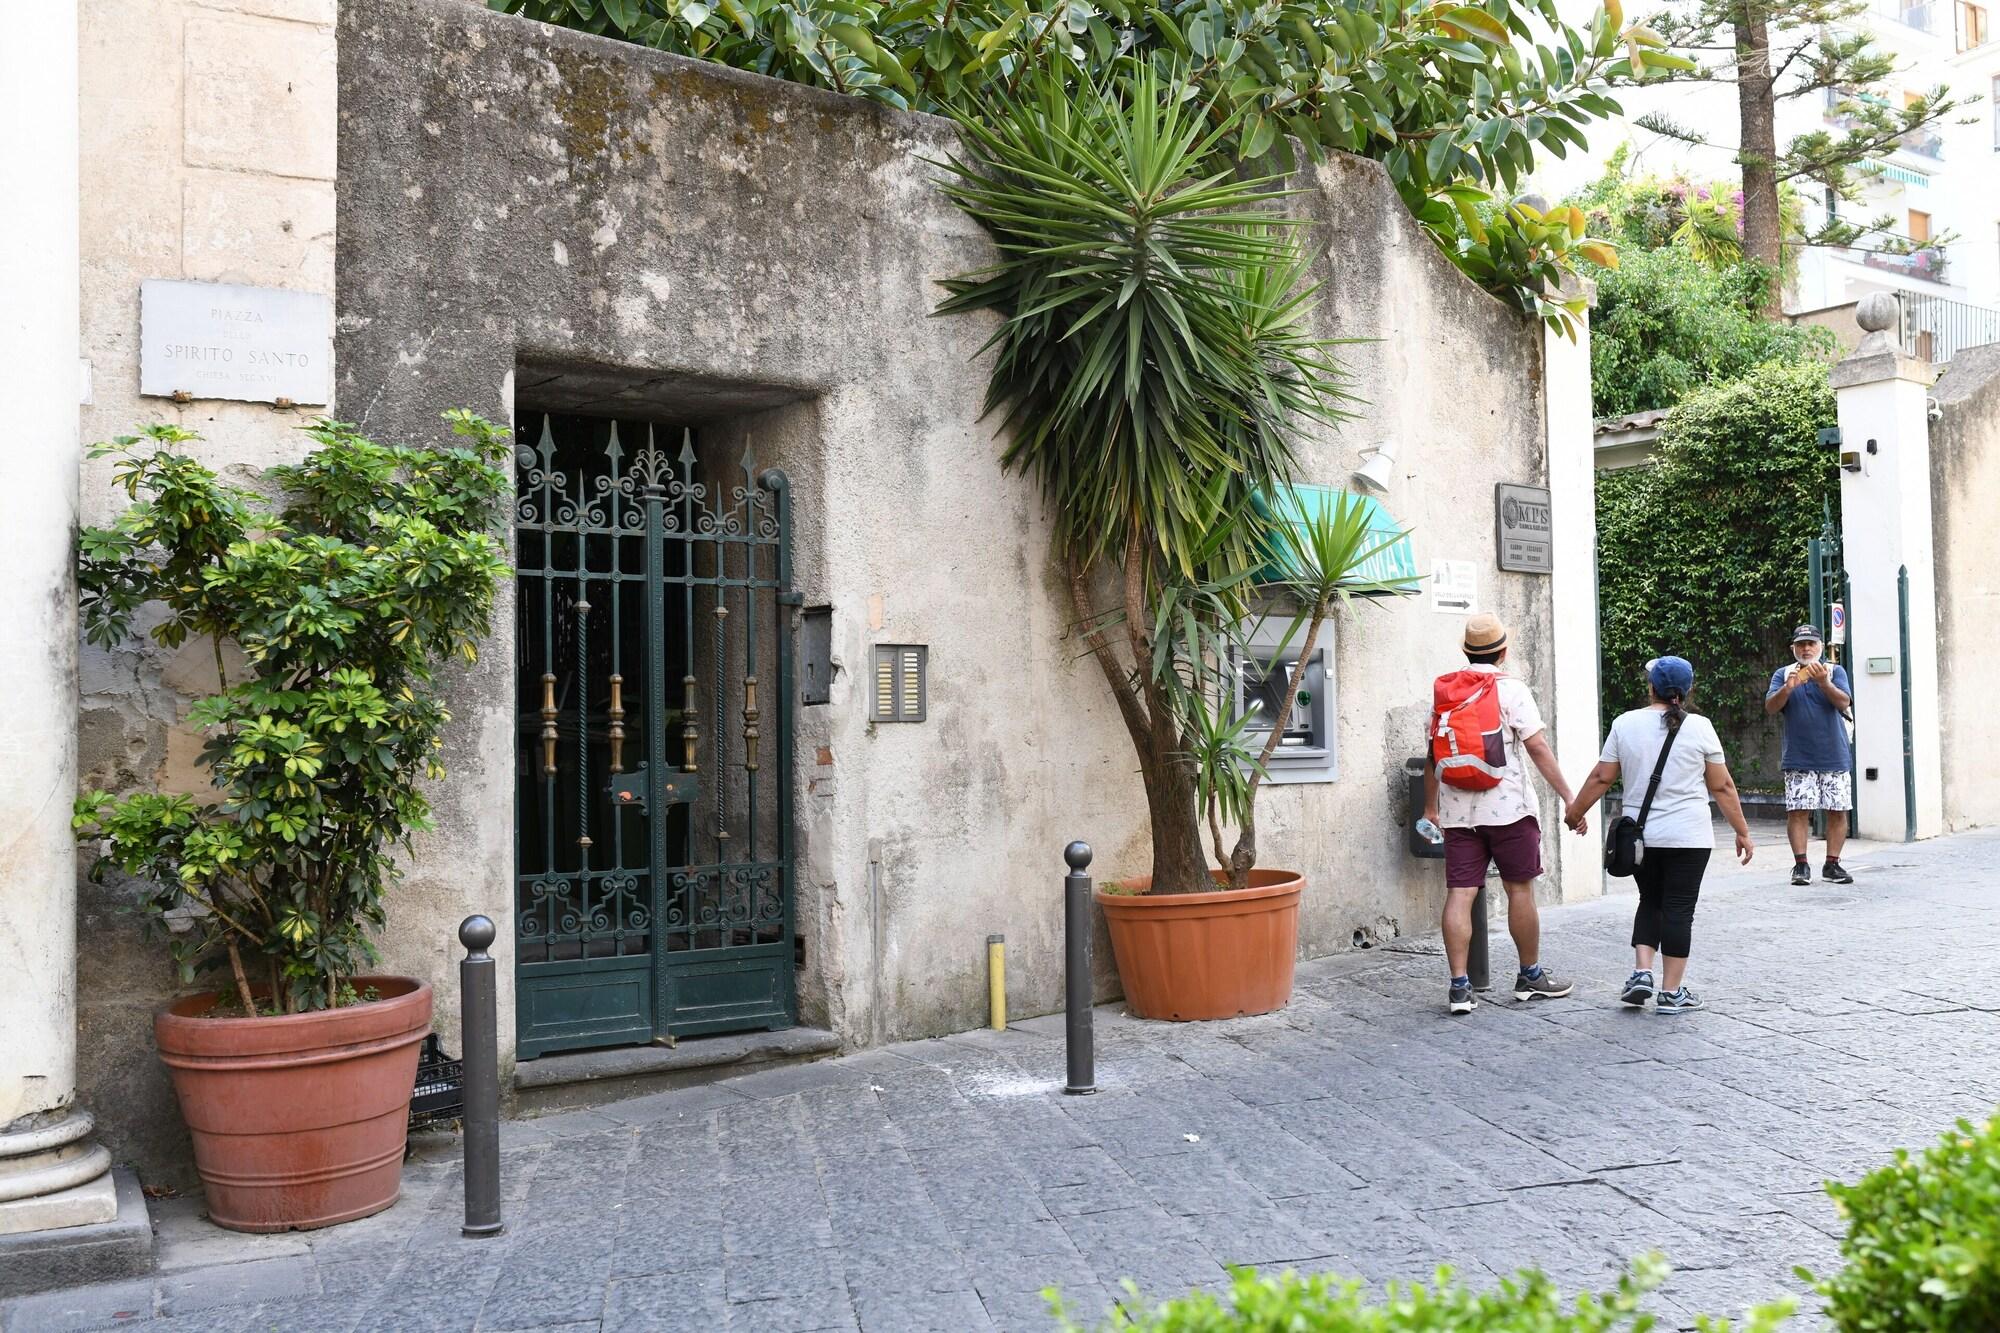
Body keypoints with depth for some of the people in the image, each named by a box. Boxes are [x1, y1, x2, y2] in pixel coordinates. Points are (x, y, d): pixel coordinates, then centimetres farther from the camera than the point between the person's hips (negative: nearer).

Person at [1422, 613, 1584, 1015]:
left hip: (1457, 811, 4)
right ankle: (1531, 976, 21)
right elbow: (1537, 747, -10)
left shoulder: (1441, 691, 9)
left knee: (1459, 895, 0)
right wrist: (1569, 798, -7)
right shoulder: (1510, 689, -4)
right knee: (1520, 890, 9)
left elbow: (1431, 756, 14)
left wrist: (1430, 807, 24)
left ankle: (1459, 986, -4)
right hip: (1507, 807, -4)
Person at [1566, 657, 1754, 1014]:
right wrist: (1742, 832, 8)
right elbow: (1722, 787, -1)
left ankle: (1642, 972, 5)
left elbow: (1601, 777, 3)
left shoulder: (1625, 724, 0)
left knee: (1650, 902, 18)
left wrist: (1575, 812, 16)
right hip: (1687, 837, -2)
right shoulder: (1699, 727, -4)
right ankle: (1671, 992, 5)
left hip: (1640, 836, 2)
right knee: (1678, 909, 3)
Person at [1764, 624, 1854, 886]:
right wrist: (1788, 688, -21)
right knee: (1797, 812, -5)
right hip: (1798, 759, 0)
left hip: (1835, 757, 0)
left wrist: (1824, 682, -25)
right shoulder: (1783, 674, 7)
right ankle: (1801, 865, 0)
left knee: (1838, 812, 2)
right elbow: (1771, 707, -3)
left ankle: (1832, 864, 10)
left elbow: (1844, 703, -9)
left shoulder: (1835, 671, 5)